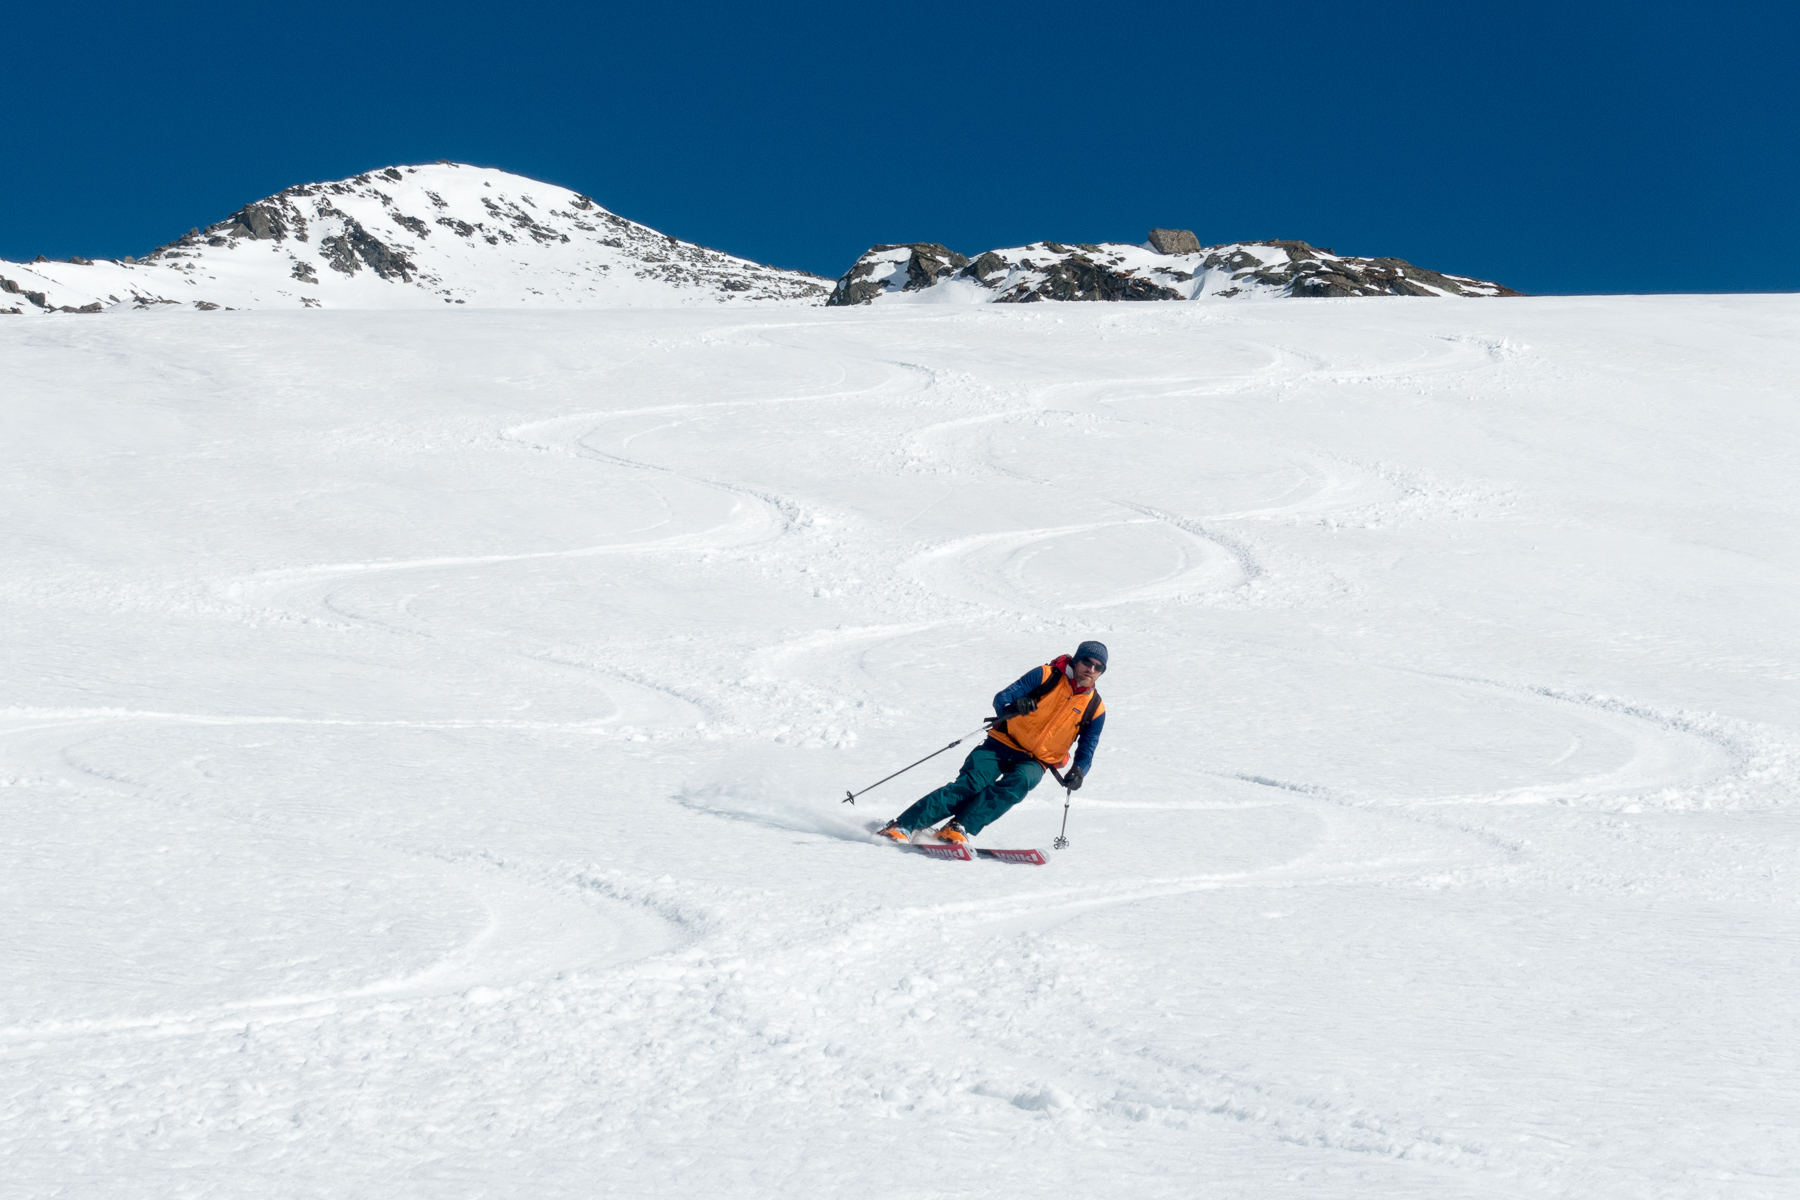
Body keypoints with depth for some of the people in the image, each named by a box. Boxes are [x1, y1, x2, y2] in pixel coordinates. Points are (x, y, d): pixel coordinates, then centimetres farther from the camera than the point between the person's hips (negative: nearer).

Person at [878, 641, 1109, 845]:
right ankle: (902, 826, -25)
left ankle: (959, 828, -38)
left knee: (1018, 781, -33)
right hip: (1005, 743, -2)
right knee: (970, 784, -23)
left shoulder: (1095, 709, 2)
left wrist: (1078, 772, -14)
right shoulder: (1046, 676, -4)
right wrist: (1012, 707, -30)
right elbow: (1001, 698, -6)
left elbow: (1087, 751, 8)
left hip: (1034, 762, 2)